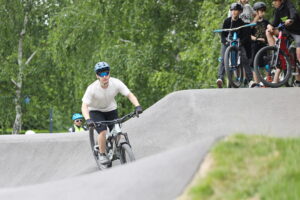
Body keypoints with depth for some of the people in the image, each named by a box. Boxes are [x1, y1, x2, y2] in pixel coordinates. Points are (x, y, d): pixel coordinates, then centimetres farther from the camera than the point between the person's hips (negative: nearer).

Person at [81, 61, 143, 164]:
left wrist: (137, 106, -41)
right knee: (103, 132, -23)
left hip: (110, 109, 3)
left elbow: (129, 94, -23)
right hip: (95, 111, -3)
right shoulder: (92, 88, -31)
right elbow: (84, 106, -34)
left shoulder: (116, 83, -25)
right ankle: (102, 154, -1)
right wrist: (88, 119, -51)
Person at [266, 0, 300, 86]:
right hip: (286, 31, 6)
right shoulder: (278, 10, 1)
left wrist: (291, 20, -61)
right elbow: (275, 23, 0)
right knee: (268, 32, -13)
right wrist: (270, 26, -24)